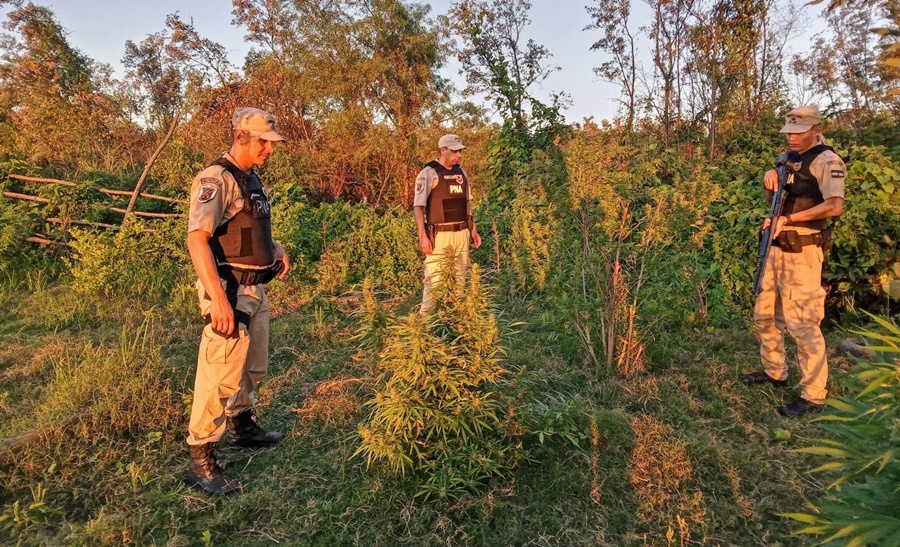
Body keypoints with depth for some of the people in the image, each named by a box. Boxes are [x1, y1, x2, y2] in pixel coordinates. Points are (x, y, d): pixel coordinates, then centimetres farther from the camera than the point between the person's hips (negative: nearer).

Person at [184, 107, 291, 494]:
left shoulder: (252, 179, 13)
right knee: (220, 374, -6)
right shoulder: (217, 179, -16)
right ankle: (201, 461, 6)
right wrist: (218, 298, -35)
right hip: (230, 291, -10)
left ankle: (241, 426, 42)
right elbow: (197, 239, -27)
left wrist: (276, 249, 8)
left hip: (255, 289, 10)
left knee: (253, 366, 22)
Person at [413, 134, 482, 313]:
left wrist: (473, 230, 16)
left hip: (461, 234, 7)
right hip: (439, 235, -6)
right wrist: (423, 236, -18)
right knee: (434, 279, -8)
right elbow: (418, 206, -11)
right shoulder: (429, 173, -8)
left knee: (459, 279, 11)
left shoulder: (461, 173, 12)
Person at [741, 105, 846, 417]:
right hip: (777, 248, 9)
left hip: (803, 252, -9)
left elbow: (835, 206, -21)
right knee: (765, 315, 15)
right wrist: (771, 177, 4)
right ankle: (774, 372, 32)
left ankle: (813, 396, 1)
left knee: (801, 323, -8)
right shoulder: (789, 158, 16)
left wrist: (789, 218, -23)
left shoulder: (826, 161, -9)